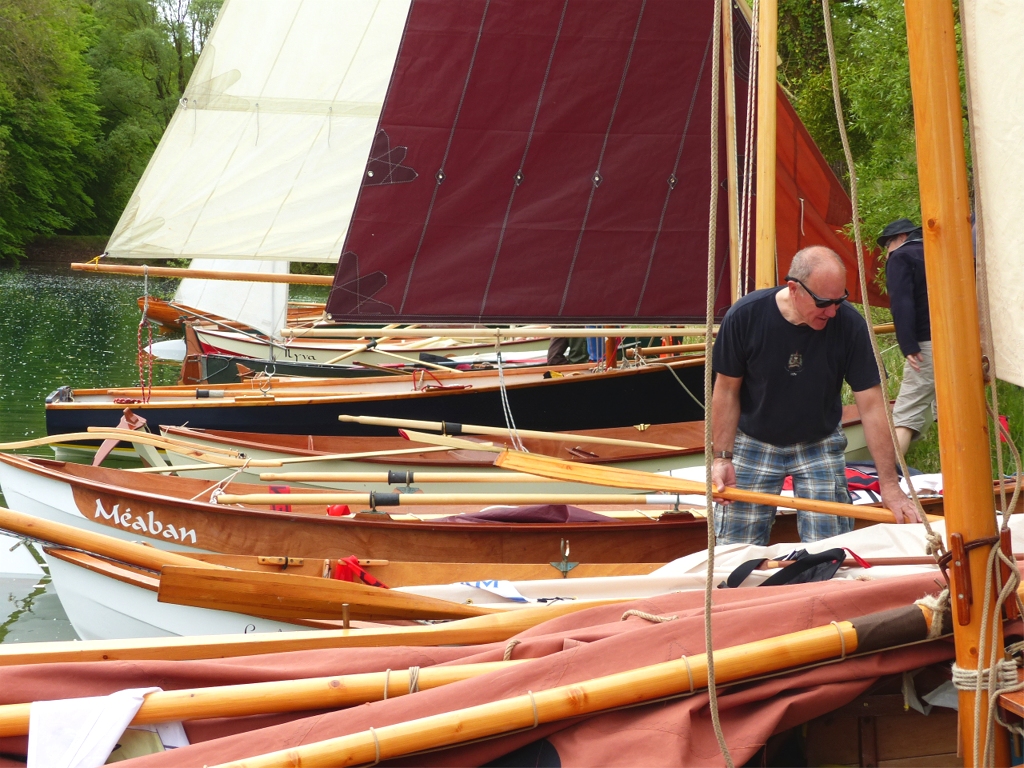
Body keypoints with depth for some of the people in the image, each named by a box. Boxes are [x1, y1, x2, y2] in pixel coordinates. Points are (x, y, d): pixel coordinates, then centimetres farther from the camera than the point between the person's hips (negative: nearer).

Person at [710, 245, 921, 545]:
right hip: (753, 443, 0)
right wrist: (722, 457, -9)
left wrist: (889, 485, -18)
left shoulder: (849, 324, -20)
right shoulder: (745, 316, -20)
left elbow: (871, 406, -17)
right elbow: (727, 390, -7)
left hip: (820, 446, 0)